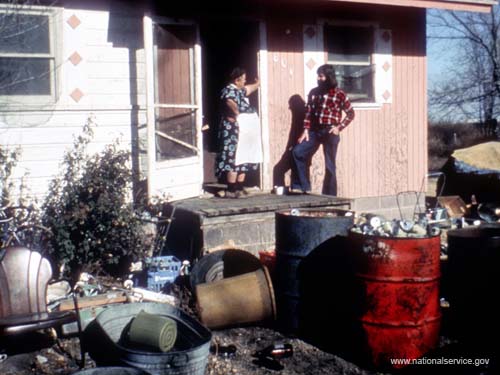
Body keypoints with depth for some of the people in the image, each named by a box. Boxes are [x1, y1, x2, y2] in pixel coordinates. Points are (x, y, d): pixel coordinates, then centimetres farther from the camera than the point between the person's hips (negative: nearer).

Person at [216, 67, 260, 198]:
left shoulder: (240, 90, 18)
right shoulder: (229, 90, -13)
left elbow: (248, 89, 42)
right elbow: (230, 101, -36)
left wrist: (257, 84, 57)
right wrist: (237, 113, -31)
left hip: (242, 131, 11)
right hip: (233, 130, -11)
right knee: (234, 159, -10)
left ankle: (239, 189, 17)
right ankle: (231, 190, -9)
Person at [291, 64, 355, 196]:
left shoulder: (339, 94, -5)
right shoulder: (314, 92, 8)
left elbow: (350, 113, 0)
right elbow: (308, 112, 9)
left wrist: (339, 127, -9)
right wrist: (306, 130, -1)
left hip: (330, 132, -5)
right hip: (315, 131, 5)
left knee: (329, 165, 0)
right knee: (297, 152, -9)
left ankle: (329, 196, 9)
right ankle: (303, 186, 0)